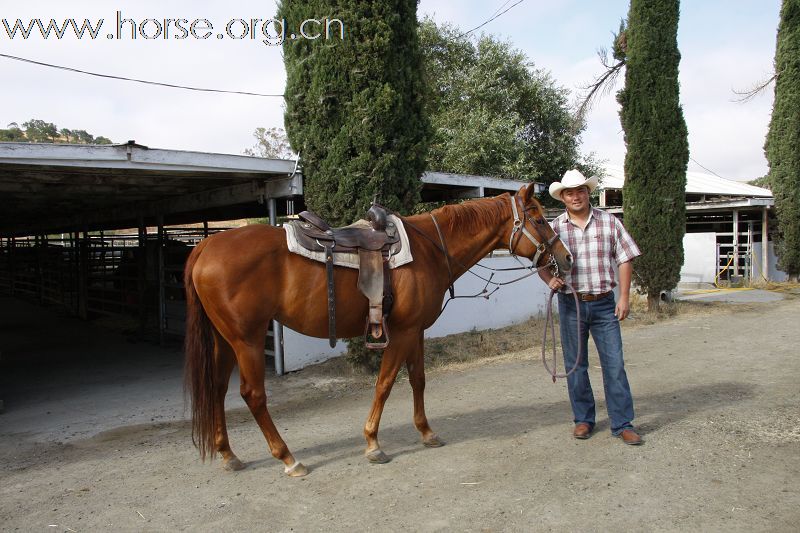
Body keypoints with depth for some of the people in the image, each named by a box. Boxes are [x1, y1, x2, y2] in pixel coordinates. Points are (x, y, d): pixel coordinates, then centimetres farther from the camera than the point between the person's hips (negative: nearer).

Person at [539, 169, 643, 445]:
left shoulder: (609, 221, 1)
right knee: (575, 365, 9)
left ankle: (623, 424, 12)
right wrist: (550, 279, -17)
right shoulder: (554, 227, 1)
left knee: (614, 363, 1)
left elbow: (625, 259, 3)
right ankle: (583, 419, 24)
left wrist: (624, 296, -3)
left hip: (604, 304, 0)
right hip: (571, 304, 0)